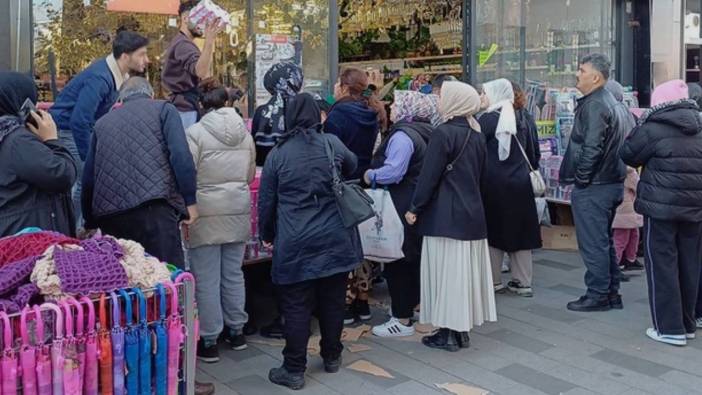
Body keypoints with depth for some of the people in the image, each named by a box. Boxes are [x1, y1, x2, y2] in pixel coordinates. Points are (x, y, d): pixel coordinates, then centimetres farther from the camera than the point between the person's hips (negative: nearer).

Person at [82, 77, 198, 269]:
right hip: (153, 208, -5)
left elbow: (88, 177, 22)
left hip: (109, 215, 5)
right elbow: (181, 155, -4)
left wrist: (90, 222, 29)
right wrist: (190, 201, -2)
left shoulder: (102, 122, 24)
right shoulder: (164, 109, 13)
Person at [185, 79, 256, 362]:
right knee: (234, 273, 15)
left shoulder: (195, 133, -10)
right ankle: (236, 331, 27)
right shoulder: (244, 132, 5)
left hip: (207, 212, -5)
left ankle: (208, 341, 10)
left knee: (207, 278, 3)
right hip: (239, 211, 5)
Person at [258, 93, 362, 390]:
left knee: (297, 307, 3)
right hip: (335, 239, 3)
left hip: (296, 243, -2)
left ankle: (294, 370, 9)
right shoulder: (332, 143, 0)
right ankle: (332, 357, 29)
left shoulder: (278, 153, -3)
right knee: (332, 301, 14)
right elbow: (352, 166, 21)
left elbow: (266, 201, 3)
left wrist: (267, 236, 18)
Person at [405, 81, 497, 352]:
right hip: (472, 213, 8)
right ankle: (462, 329, 20)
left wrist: (415, 208, -7)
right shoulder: (477, 135, 9)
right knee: (466, 270, 11)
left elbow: (429, 175, -15)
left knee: (446, 272, 0)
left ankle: (449, 333, 6)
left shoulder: (443, 133, -14)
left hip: (445, 215, -7)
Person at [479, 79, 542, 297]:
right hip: (521, 183, 4)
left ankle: (493, 281, 13)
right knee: (520, 230, 11)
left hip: (494, 183, -4)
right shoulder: (525, 119, 4)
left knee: (494, 229, 7)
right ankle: (523, 282, 16)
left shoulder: (487, 119, -11)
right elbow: (534, 152, 10)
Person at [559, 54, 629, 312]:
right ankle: (612, 293, 24)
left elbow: (592, 148, -24)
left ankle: (598, 295, 5)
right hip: (613, 182, 10)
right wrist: (619, 170, 18)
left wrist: (581, 178, -14)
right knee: (604, 240, 17)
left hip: (593, 187, -10)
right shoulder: (615, 104, 15)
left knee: (593, 243, -2)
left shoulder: (594, 106, -16)